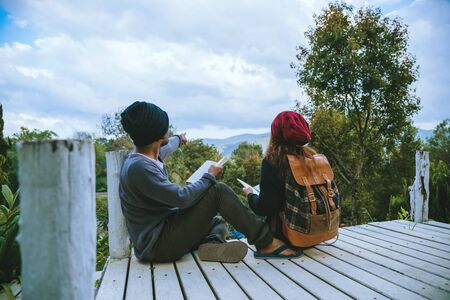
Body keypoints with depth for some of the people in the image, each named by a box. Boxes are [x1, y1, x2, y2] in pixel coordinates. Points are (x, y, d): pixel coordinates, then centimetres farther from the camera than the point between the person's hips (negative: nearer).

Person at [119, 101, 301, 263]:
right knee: (218, 191, -17)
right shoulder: (138, 167, -22)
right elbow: (182, 198, -25)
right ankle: (265, 242, -12)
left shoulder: (150, 156, 7)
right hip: (157, 246, -10)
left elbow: (164, 148, 33)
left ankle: (212, 244, -12)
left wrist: (178, 139, 53)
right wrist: (210, 177, -10)